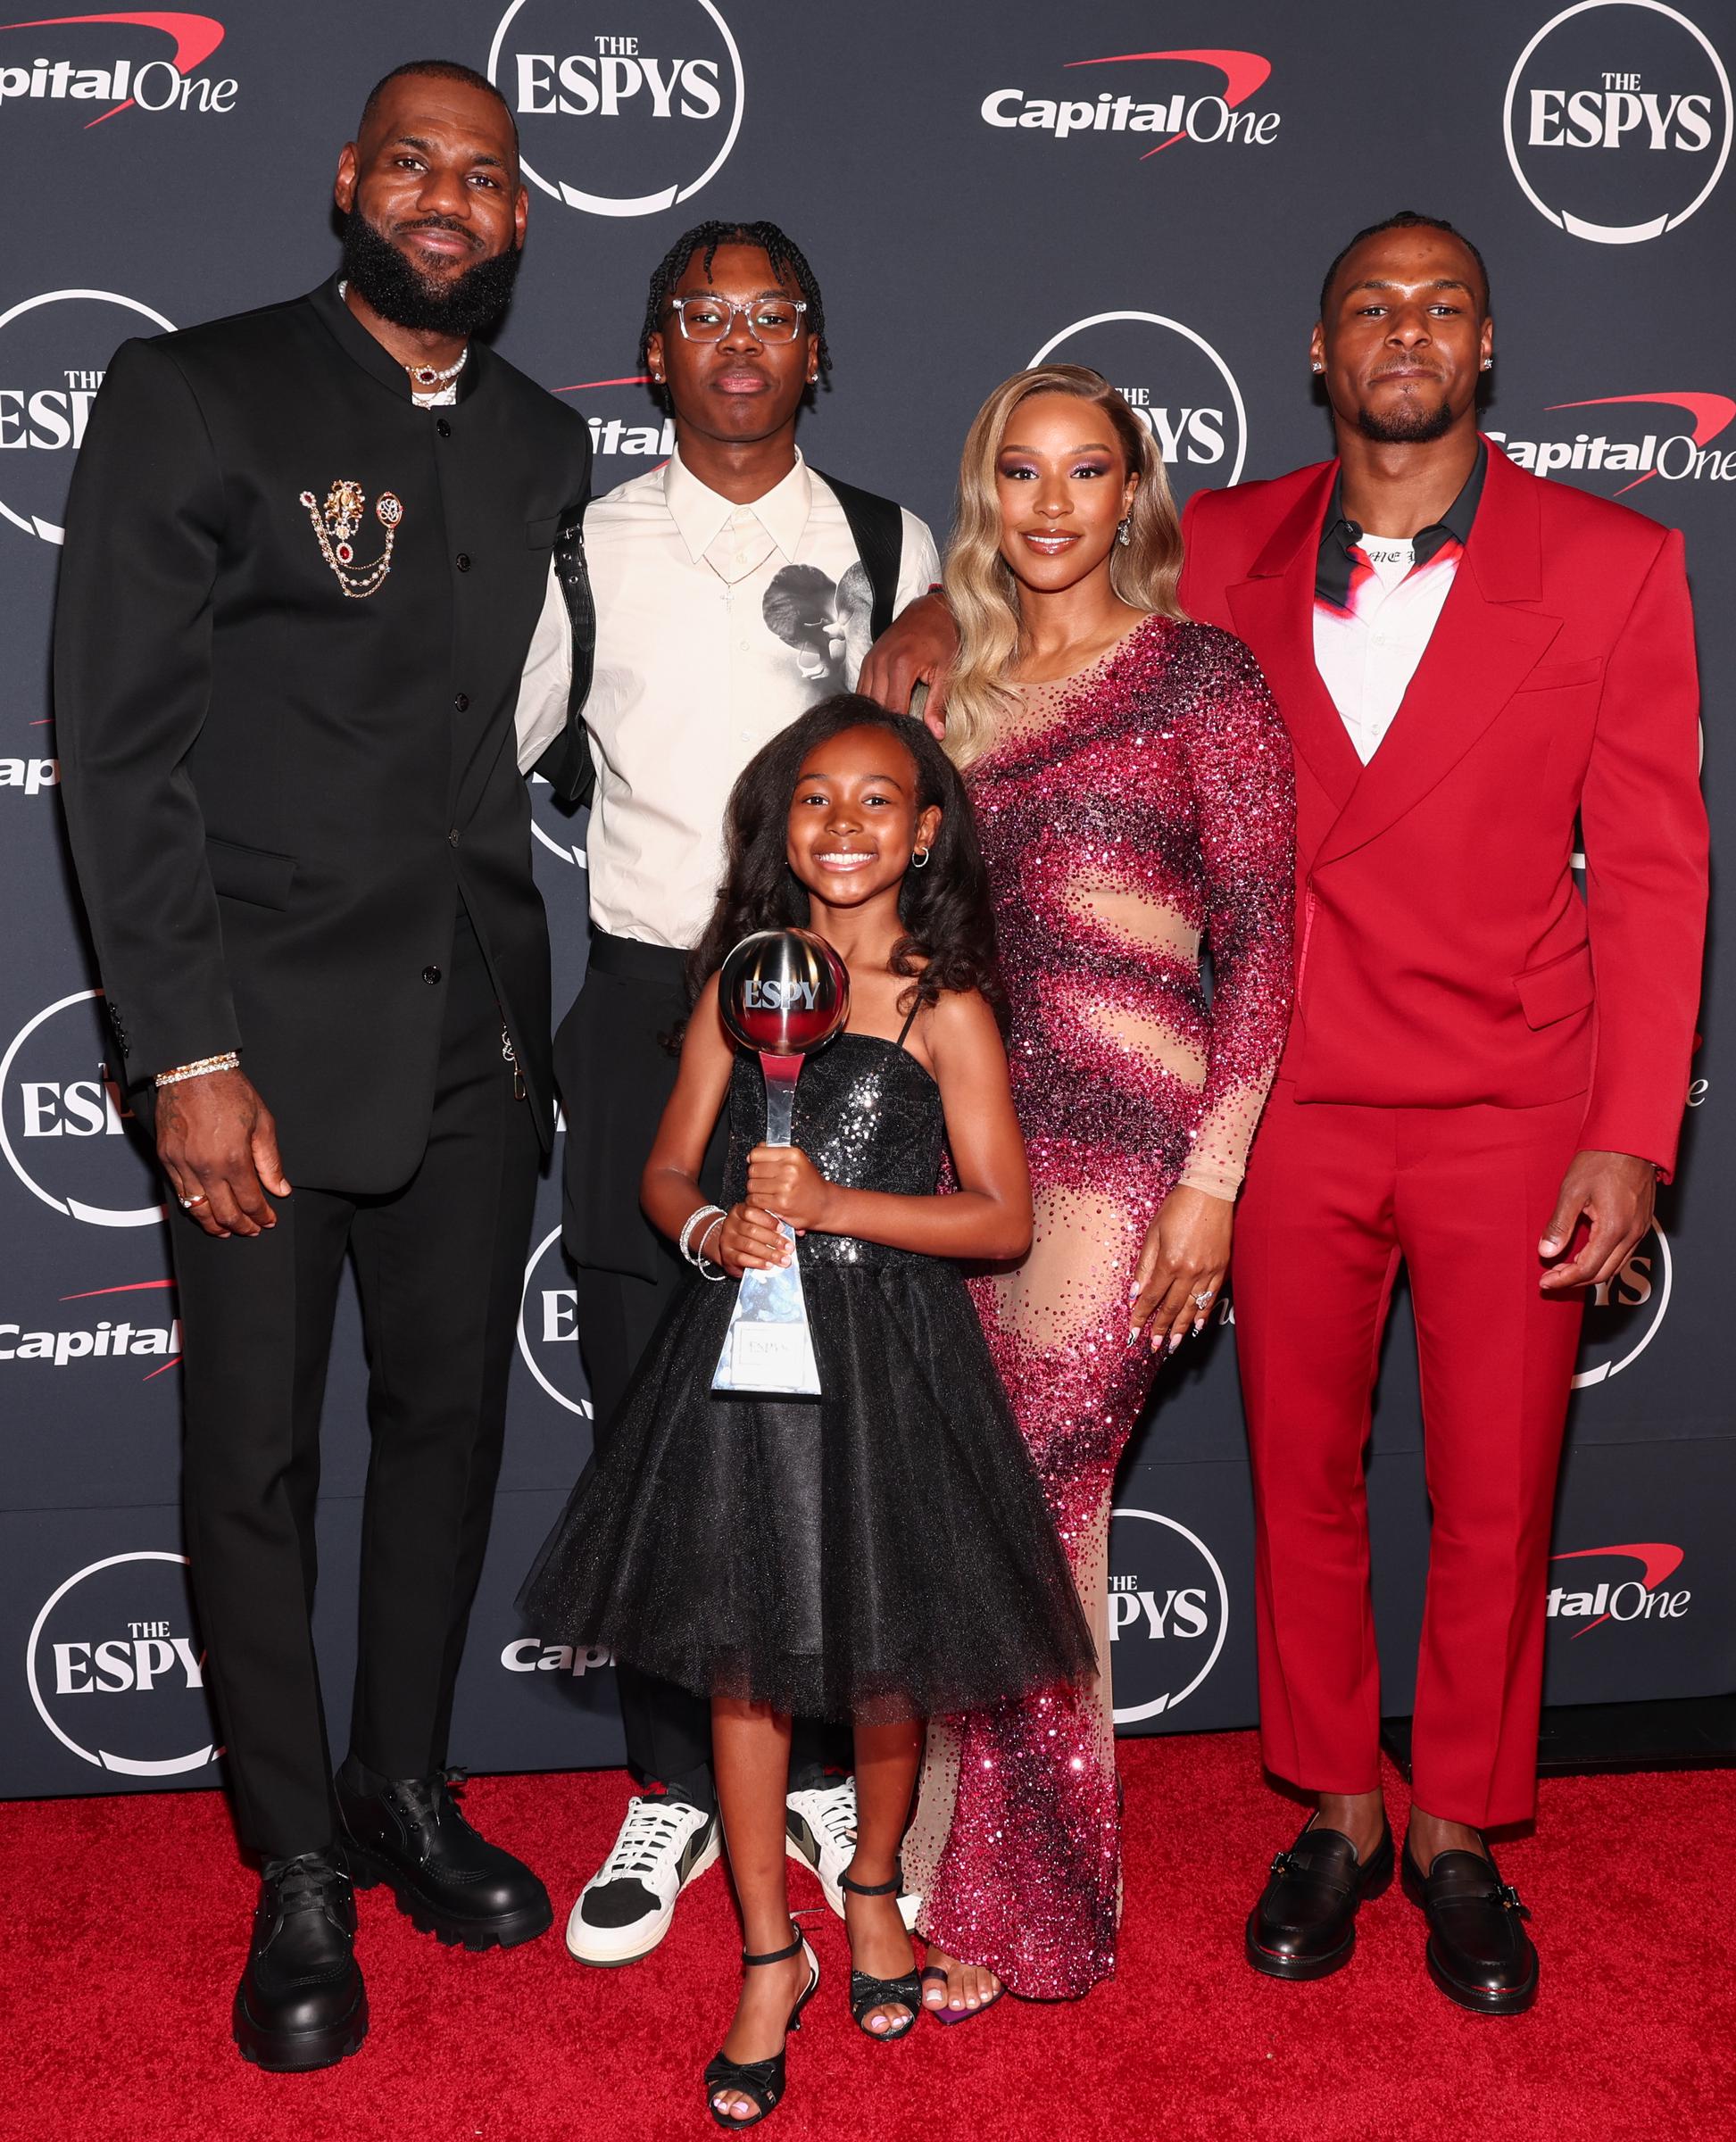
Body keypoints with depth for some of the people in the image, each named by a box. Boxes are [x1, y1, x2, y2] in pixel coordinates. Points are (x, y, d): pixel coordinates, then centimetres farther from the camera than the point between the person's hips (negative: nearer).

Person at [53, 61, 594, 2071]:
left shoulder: (542, 445, 12)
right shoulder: (190, 397, -3)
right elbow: (123, 752, -8)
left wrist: (538, 1008, 9)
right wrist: (188, 1056, -14)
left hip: (473, 1037, 5)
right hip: (263, 1041, -4)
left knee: (448, 1419, 13)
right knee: (256, 1465, 4)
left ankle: (405, 1792, 34)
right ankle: (299, 1879, 22)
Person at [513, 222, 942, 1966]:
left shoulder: (890, 552, 7)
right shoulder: (590, 549, 6)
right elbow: (489, 750, 14)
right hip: (648, 1016, 1)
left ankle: (827, 1769, 24)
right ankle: (672, 1789, 21)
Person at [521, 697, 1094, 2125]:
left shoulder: (945, 1009, -5)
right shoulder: (742, 985, 4)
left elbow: (1003, 1216, -8)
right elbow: (669, 1170, 8)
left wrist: (832, 1204, -17)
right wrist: (713, 1230, -14)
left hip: (887, 1353, -2)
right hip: (747, 1340, 3)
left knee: (885, 1653, 11)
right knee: (744, 1656, 8)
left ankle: (875, 1888, 41)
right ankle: (771, 1955, 26)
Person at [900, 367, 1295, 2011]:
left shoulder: (1200, 676, -1)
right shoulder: (957, 684, 15)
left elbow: (1260, 943, -4)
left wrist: (1214, 1180, -10)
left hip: (1118, 1153, -5)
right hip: (964, 1142, 5)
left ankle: (1009, 1907, 19)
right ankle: (975, 1877, 28)